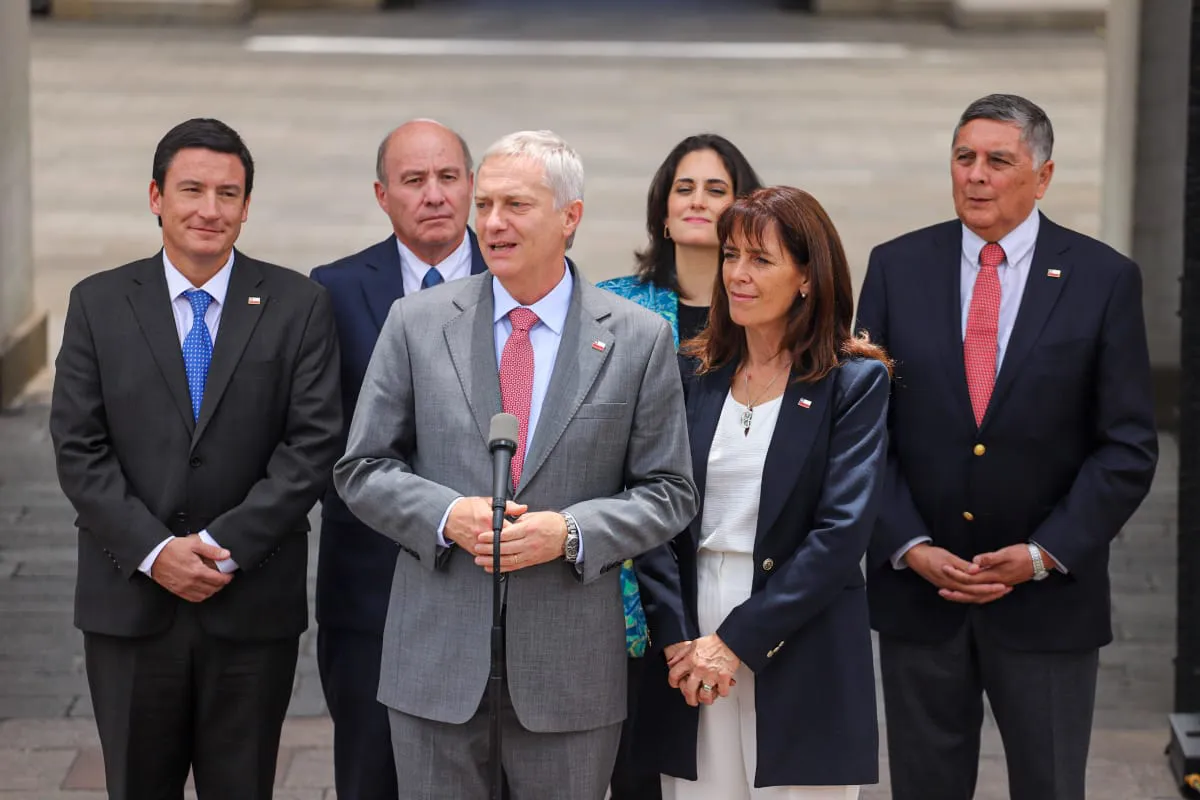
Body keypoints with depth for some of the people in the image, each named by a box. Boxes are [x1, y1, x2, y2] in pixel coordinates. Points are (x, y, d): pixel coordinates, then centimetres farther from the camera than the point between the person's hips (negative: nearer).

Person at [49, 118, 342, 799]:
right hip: (130, 604, 1)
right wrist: (154, 552, -13)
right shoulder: (98, 304, 3)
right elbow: (79, 450, -2)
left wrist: (224, 546, -14)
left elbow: (313, 445, -6)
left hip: (252, 607, -1)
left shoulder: (299, 306, 1)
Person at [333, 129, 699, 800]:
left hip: (571, 661, -1)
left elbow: (668, 492, 2)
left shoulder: (639, 338, 1)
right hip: (438, 654, 1)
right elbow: (362, 469, 5)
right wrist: (446, 516, -13)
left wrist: (570, 532, -15)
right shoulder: (417, 324, 4)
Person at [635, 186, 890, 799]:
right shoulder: (692, 375, 9)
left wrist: (737, 642, -13)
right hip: (690, 653, 3)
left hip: (802, 664, -3)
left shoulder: (856, 382, -2)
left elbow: (841, 532, -10)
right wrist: (676, 638, -9)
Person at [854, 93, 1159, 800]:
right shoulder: (898, 269, 3)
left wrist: (1043, 554, -12)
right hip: (917, 588, 2)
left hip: (1048, 596, -1)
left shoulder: (1104, 279, -3)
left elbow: (1128, 447, -4)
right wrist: (911, 548, -8)